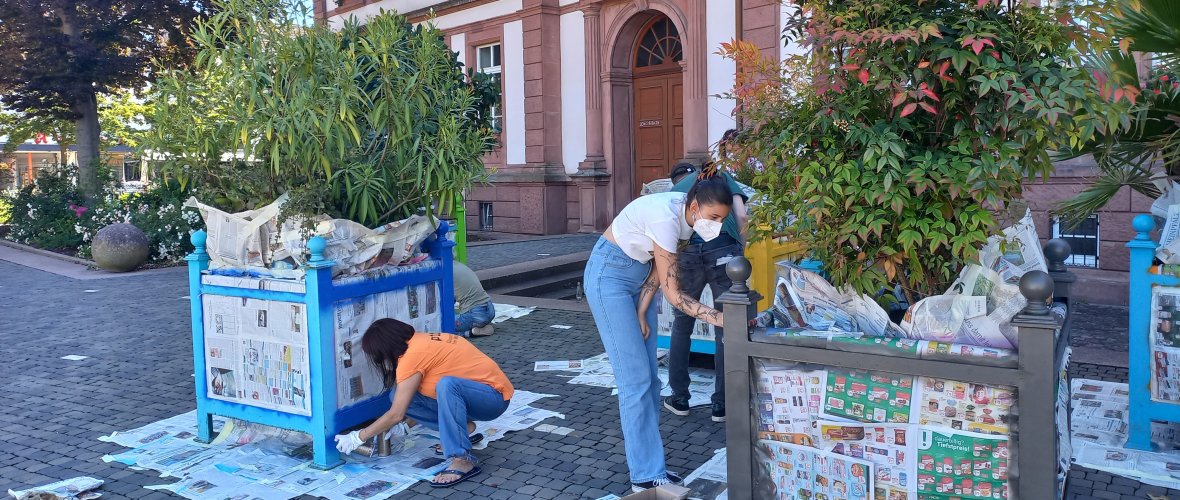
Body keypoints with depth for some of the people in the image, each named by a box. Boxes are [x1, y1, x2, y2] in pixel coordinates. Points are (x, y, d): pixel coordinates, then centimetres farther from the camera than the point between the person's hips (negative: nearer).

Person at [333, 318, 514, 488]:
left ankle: (462, 460, -29)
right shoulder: (420, 341, 4)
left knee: (446, 385, -39)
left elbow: (396, 415, -16)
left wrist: (357, 437, -5)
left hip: (494, 396, -9)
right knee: (400, 397, -2)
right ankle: (461, 429, 7)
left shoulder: (413, 355, -22)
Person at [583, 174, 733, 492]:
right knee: (636, 379, -10)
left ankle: (646, 461, 17)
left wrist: (641, 313, -5)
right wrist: (719, 318, -33)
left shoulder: (688, 216, -6)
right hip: (610, 275, -9)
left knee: (649, 377, 7)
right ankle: (646, 475, -3)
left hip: (639, 275, 9)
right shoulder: (666, 217, -31)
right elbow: (673, 293, -29)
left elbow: (659, 267, 2)